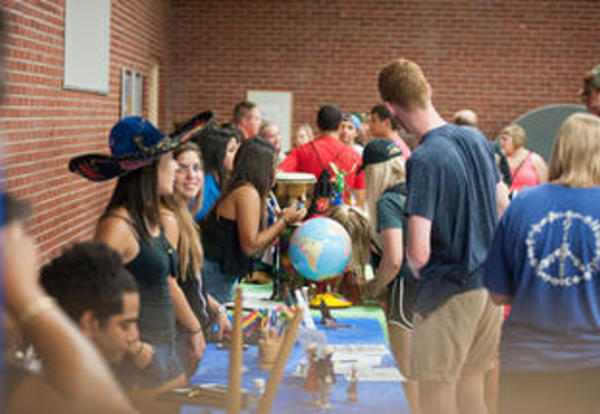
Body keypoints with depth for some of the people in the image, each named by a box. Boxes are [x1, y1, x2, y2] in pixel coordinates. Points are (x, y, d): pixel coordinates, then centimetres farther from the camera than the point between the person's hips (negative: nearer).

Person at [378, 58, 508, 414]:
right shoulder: (477, 138, 2)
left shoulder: (423, 160, -21)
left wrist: (418, 272, -2)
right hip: (491, 284, 8)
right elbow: (504, 207, 15)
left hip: (450, 291, -8)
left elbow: (418, 253, -24)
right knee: (471, 382, 19)